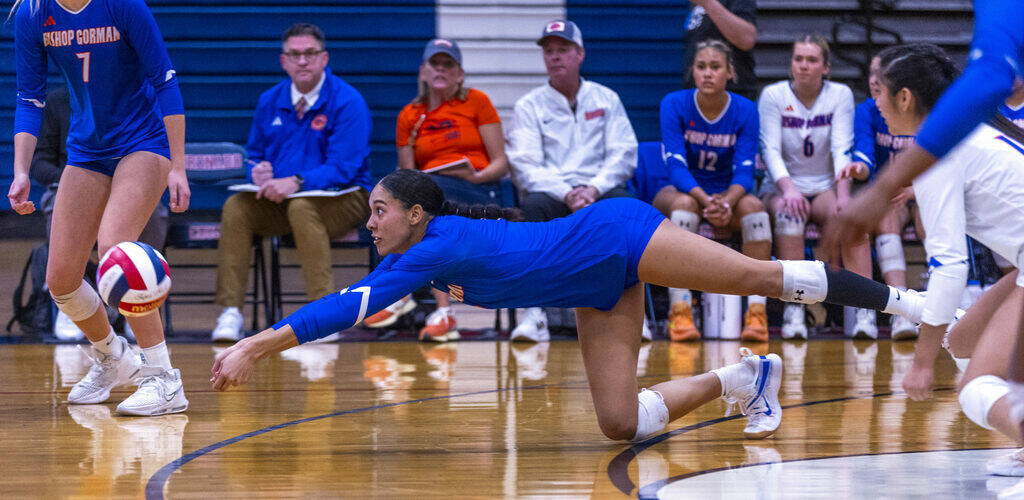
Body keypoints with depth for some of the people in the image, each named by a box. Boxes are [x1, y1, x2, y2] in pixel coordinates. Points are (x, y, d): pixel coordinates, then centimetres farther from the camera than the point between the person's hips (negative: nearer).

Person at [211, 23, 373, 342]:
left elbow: (343, 168, -18)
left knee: (302, 207, -37)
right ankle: (230, 313, -26)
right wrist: (259, 171, -9)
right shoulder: (270, 101, 8)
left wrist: (297, 183, -33)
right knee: (236, 207, -22)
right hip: (278, 200, 5)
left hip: (342, 199, -5)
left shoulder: (347, 101, -10)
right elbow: (254, 156, 17)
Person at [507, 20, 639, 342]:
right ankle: (534, 314, -40)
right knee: (534, 204, -36)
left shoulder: (606, 99, 16)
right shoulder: (529, 106, 10)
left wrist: (593, 188, -15)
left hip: (599, 190, 1)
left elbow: (623, 156, 4)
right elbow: (525, 168, -3)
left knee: (623, 201, -33)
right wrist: (566, 194, -20)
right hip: (550, 191, -1)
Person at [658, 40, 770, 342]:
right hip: (683, 191, -2)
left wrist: (726, 202, -35)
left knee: (753, 205, -30)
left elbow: (744, 171, -13)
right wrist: (705, 200, -36)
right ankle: (679, 312, -41)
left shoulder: (745, 110, -6)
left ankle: (757, 311, -35)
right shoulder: (674, 104, -11)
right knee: (684, 203, -36)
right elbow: (676, 166, -18)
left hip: (726, 195, 2)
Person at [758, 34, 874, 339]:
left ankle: (865, 309, -36)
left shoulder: (840, 95, 2)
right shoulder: (773, 96, -1)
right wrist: (788, 188, -30)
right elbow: (770, 149, -11)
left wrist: (843, 194, -26)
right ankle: (793, 310, -41)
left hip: (825, 188, 1)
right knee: (789, 213, -36)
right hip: (784, 187, -1)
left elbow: (842, 149, -9)